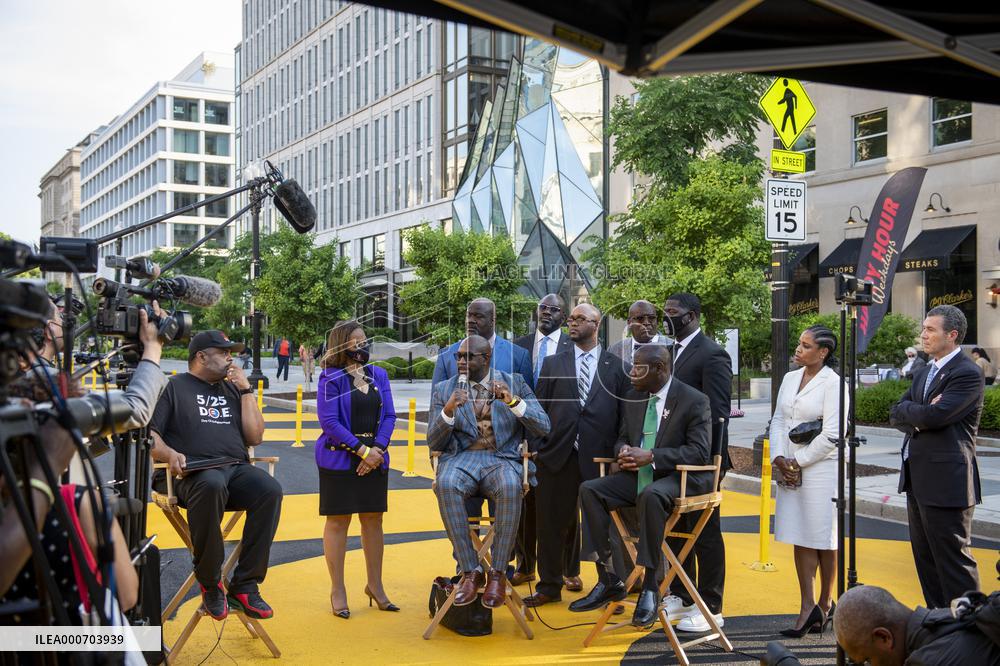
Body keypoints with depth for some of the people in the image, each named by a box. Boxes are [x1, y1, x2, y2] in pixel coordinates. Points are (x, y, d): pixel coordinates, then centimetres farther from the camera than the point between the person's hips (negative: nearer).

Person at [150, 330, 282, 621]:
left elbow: (255, 437, 18)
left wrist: (245, 390, 13)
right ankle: (210, 583, -23)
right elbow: (148, 433, 1)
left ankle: (245, 586, -22)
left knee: (270, 489, -28)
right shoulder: (174, 387, 11)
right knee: (212, 486, -41)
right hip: (191, 472, -5)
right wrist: (170, 454, -20)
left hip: (236, 468, 5)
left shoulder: (231, 390, 26)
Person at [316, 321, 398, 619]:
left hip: (375, 458, 5)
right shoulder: (330, 378, -7)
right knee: (338, 521, 2)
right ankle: (337, 591, 12)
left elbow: (389, 415, 5)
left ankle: (375, 585, 24)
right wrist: (362, 450, -17)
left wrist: (378, 450, -10)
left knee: (373, 519, 10)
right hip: (339, 458, -5)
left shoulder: (378, 375, 8)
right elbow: (329, 421, -14)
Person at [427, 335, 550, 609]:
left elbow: (542, 427, 2)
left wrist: (512, 401, -14)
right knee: (446, 485, -35)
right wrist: (448, 411, -10)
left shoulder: (515, 383, 11)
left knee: (510, 488, -37)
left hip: (503, 459, -1)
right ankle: (470, 572, -24)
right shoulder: (443, 389, 14)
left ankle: (497, 573, -23)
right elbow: (433, 443, 8)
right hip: (461, 458, 1)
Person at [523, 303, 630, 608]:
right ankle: (550, 586, 21)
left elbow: (624, 412, 3)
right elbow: (540, 408, 8)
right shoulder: (552, 364, 10)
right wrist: (538, 449, 2)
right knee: (553, 522, 8)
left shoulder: (616, 366, 6)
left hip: (599, 457, -2)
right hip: (558, 456, 2)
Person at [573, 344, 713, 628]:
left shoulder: (695, 401, -10)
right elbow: (622, 437, 21)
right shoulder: (633, 397, 11)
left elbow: (700, 452, -17)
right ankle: (607, 580, -12)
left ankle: (650, 587, -30)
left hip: (680, 477, -7)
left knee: (651, 495, -40)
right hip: (638, 475, 7)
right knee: (589, 490, -15)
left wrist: (651, 456, -24)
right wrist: (624, 451, -6)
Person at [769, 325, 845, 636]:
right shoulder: (790, 378, 12)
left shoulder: (833, 383, -9)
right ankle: (808, 608, 11)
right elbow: (778, 420, 11)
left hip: (821, 468, -6)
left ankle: (825, 604, 19)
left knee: (823, 540, 4)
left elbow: (831, 435, -14)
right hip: (790, 469, 6)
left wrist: (798, 462, -11)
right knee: (800, 538, 6)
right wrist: (779, 458, -3)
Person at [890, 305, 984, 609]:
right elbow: (896, 414, 10)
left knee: (953, 561, -4)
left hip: (946, 481, -9)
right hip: (917, 480, 9)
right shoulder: (925, 372, 16)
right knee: (925, 558, 16)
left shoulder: (967, 373, -13)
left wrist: (907, 411, -5)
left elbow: (933, 416, -24)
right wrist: (918, 414, -10)